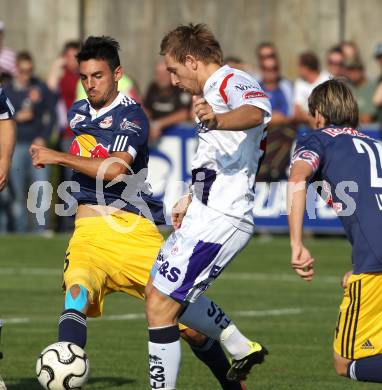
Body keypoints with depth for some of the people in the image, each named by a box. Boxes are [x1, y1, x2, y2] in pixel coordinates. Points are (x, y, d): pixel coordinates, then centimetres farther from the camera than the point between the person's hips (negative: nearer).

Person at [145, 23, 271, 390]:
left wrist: (216, 121, -60)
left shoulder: (231, 82, -14)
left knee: (159, 305, -11)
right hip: (205, 213, 11)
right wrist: (192, 199, 40)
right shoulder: (214, 91, 19)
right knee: (164, 293, 24)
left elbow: (256, 112, -40)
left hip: (220, 220, -11)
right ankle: (243, 348, 31)